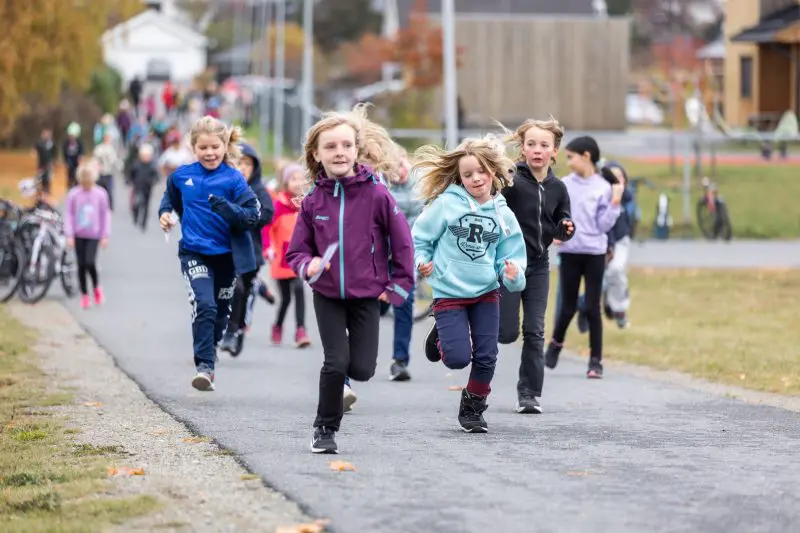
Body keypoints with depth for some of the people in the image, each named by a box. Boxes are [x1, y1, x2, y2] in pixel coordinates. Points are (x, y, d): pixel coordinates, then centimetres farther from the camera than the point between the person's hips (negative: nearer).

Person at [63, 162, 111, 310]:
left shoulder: (100, 194, -4)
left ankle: (96, 287, 13)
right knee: (81, 265, 4)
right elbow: (68, 214, -1)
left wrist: (105, 236, 3)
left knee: (90, 262, -15)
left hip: (93, 235, -1)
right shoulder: (73, 194, -4)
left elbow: (105, 215, 3)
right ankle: (84, 295, 16)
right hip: (79, 235, 1)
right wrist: (69, 235, -6)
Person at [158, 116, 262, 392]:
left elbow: (252, 216, -13)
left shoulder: (234, 179, -10)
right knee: (204, 305, -21)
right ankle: (204, 366, -20)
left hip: (226, 255, 1)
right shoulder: (182, 175, -1)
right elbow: (170, 196, 22)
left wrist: (227, 208, -28)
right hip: (193, 253, -1)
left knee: (220, 313, 16)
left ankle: (207, 356, 38)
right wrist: (165, 212, 4)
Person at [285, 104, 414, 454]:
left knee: (362, 369, -4)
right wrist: (308, 265, -18)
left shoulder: (376, 195, -10)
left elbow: (402, 241, -2)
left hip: (367, 294, -1)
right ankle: (325, 429, 8)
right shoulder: (313, 202, -3)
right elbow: (297, 250, 4)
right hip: (327, 296, 1)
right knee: (336, 363, -10)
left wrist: (398, 286, -2)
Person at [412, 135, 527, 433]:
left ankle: (472, 409, 23)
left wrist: (512, 274, -17)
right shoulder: (446, 204, -10)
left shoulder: (503, 214, -1)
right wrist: (422, 262, -18)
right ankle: (441, 334, 24)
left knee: (486, 357, 1)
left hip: (486, 292, 3)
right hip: (449, 293, -3)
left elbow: (511, 255, 4)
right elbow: (420, 237, -1)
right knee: (458, 358, -11)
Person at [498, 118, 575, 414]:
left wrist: (566, 229, -7)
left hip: (538, 266, 4)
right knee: (506, 332, -3)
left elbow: (560, 229, 13)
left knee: (535, 332, 2)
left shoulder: (557, 188, 4)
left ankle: (530, 393, 11)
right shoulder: (511, 180, -12)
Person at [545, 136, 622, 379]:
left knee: (592, 308, -2)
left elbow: (603, 225, -5)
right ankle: (556, 343, 34)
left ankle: (596, 361, 5)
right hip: (569, 253, 2)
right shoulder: (563, 186, 4)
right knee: (568, 306, 7)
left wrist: (615, 203, -16)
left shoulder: (603, 188, -2)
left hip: (594, 254, -2)